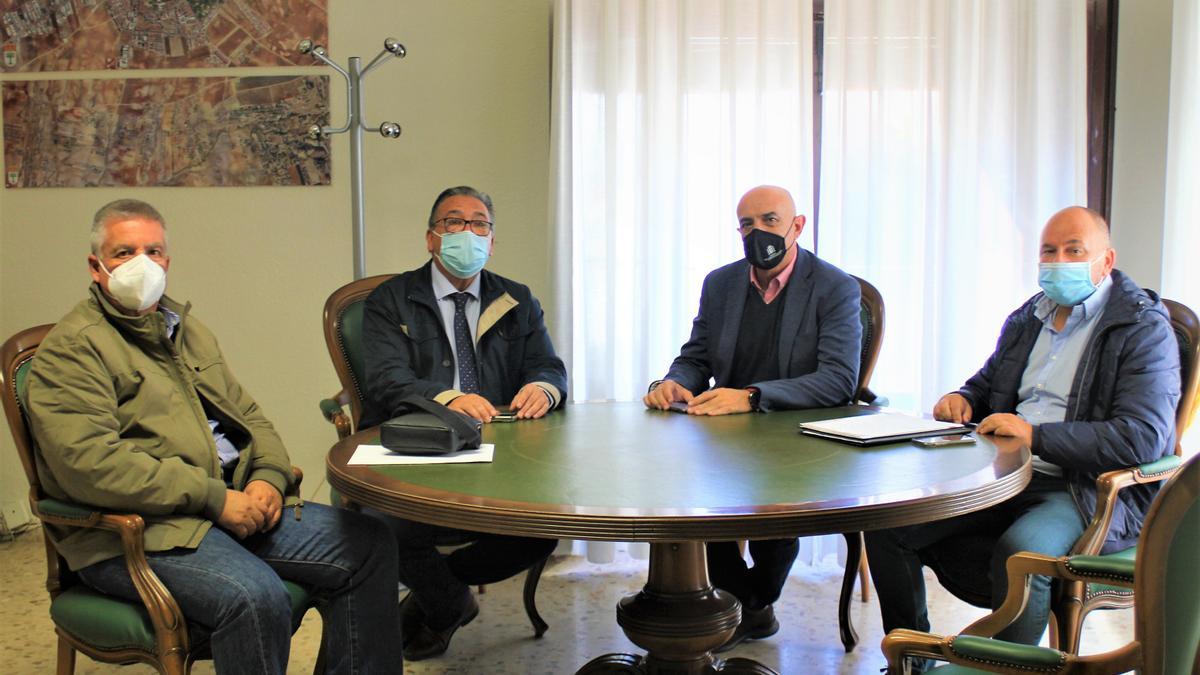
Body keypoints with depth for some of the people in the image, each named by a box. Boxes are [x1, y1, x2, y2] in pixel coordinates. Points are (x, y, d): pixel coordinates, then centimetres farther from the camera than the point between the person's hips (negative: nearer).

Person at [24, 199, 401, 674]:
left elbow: (249, 416, 23)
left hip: (234, 505, 8)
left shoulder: (187, 329, 22)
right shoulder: (72, 347, -5)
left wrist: (268, 475, -1)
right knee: (256, 596, -34)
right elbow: (90, 464, -19)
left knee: (368, 545, -7)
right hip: (137, 529, -8)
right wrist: (214, 498, -19)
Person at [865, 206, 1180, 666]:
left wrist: (1036, 435, -21)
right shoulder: (1026, 319, 17)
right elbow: (986, 383, 32)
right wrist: (962, 400, 6)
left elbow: (1141, 439, -17)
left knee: (1020, 549, -38)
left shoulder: (1145, 329, -5)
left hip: (1088, 489, -6)